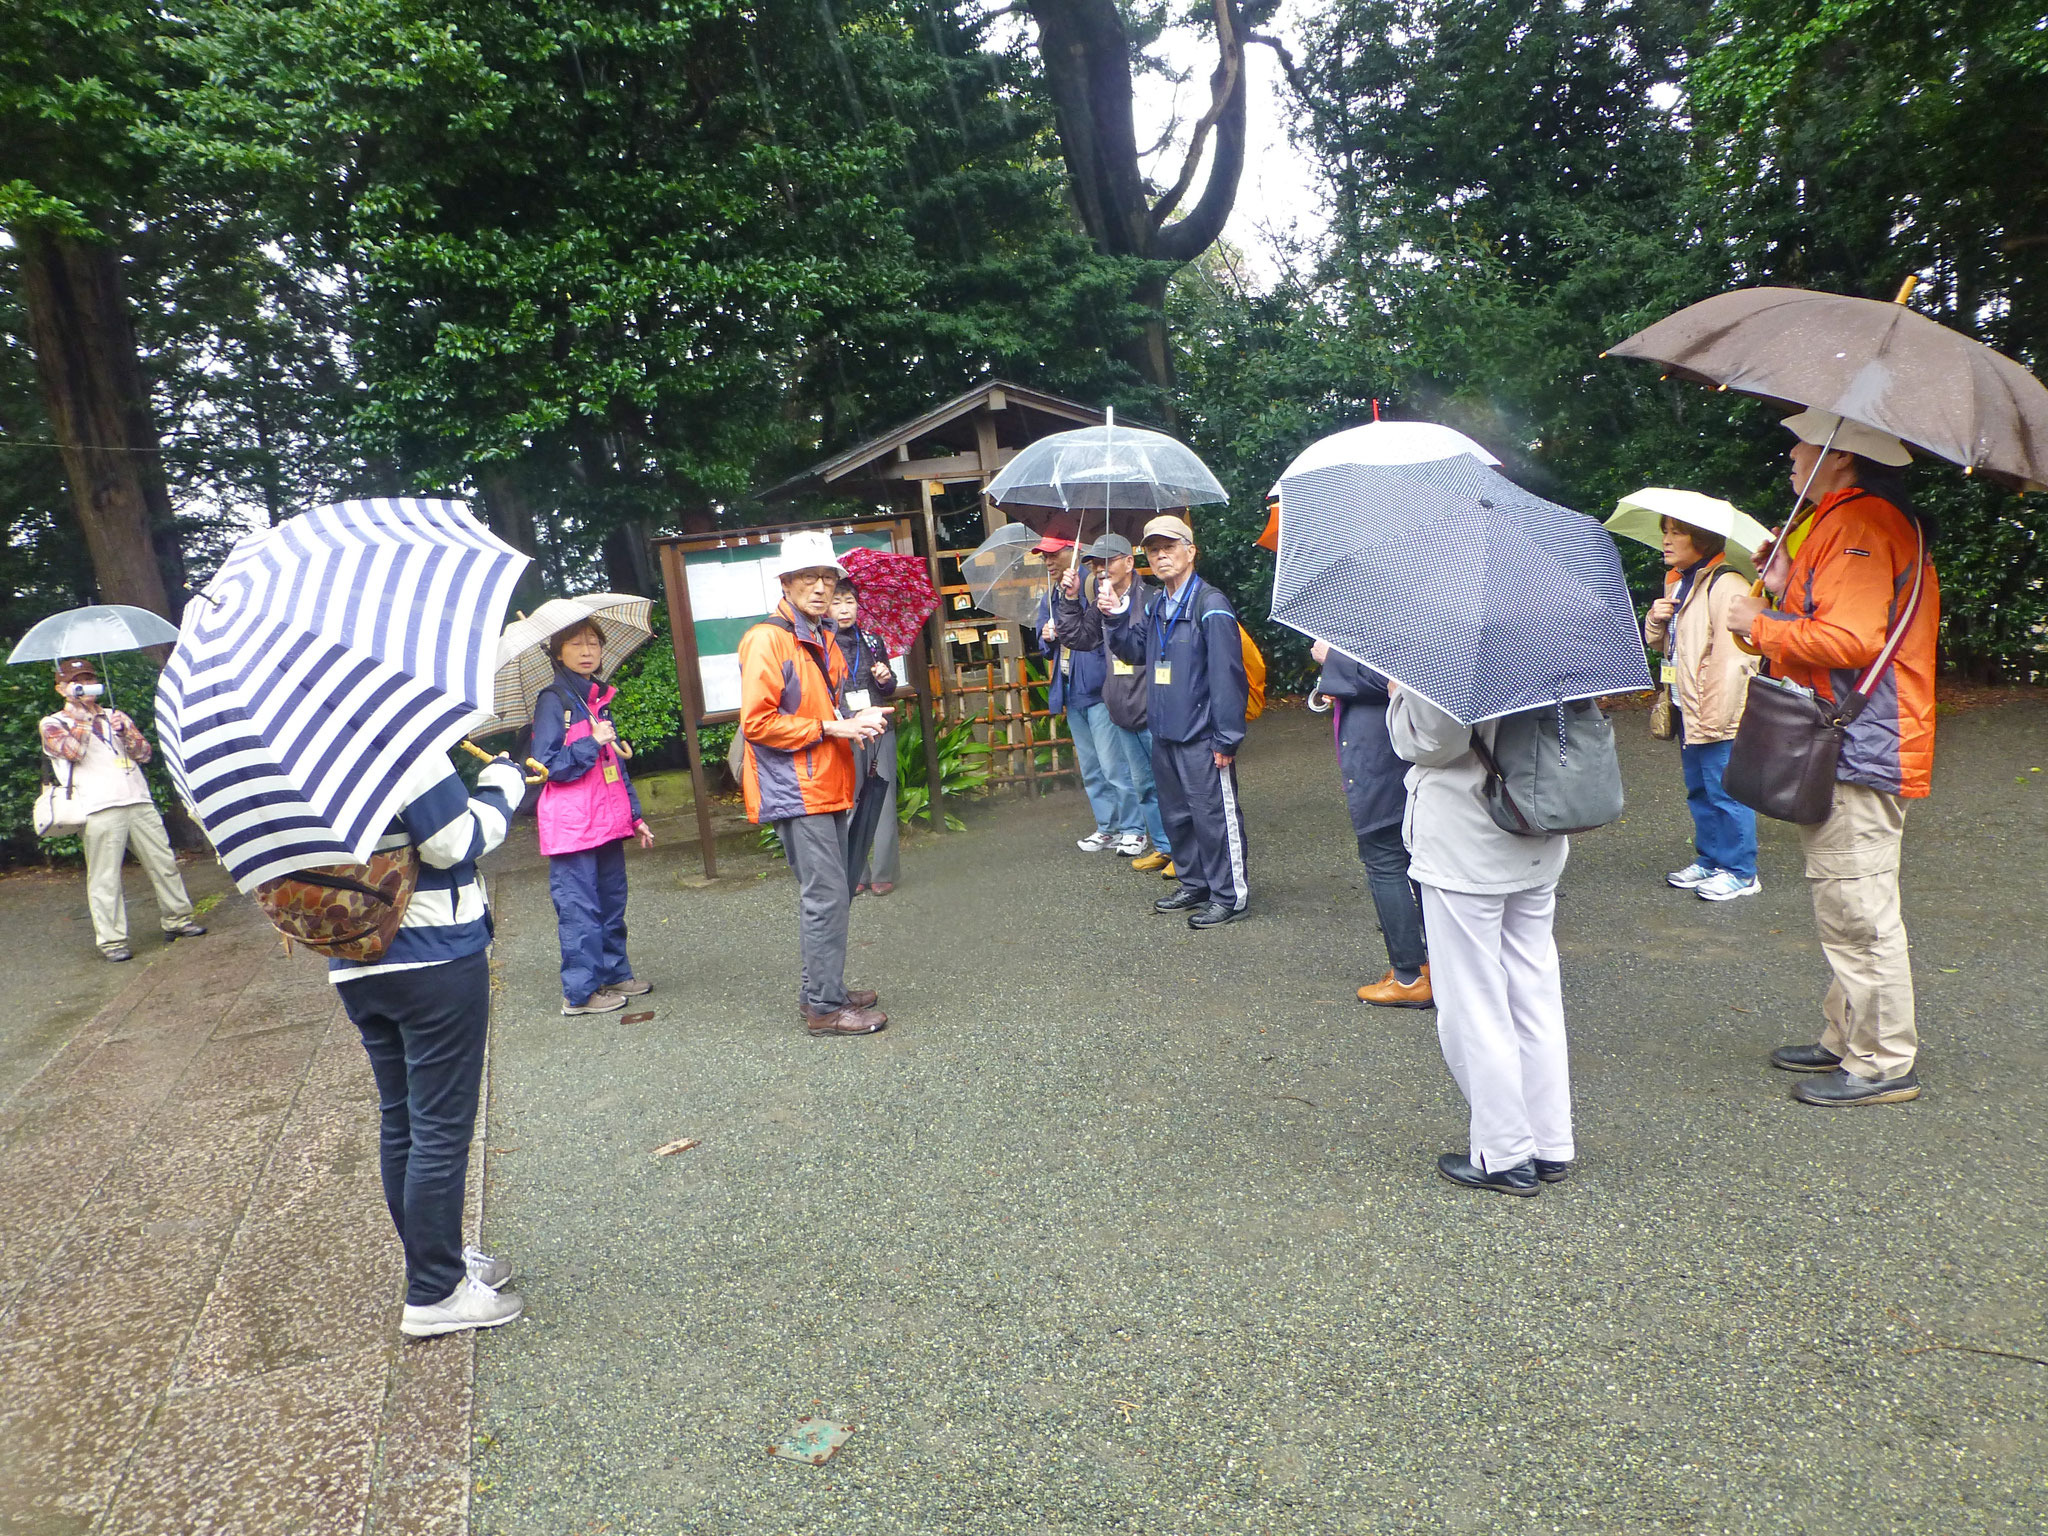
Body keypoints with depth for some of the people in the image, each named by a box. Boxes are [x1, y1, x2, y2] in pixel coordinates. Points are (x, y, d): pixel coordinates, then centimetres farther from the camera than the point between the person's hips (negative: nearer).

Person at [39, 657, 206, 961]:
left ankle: (177, 920, 16)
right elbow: (73, 751, -10)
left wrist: (124, 732, -5)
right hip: (99, 809, -4)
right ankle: (111, 940, 0)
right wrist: (82, 711, -4)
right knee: (105, 877, -5)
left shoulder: (114, 716, 23)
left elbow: (144, 753, 13)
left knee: (164, 864, 5)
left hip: (139, 802, 4)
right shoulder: (53, 724, 11)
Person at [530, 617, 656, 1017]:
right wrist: (593, 743, -18)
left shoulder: (601, 698, 16)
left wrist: (635, 816, 20)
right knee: (579, 908, -3)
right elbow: (546, 763, -12)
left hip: (607, 822, 8)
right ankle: (581, 992, 5)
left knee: (612, 901, 14)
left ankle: (615, 973, 26)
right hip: (572, 825, -7)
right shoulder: (554, 700, -7)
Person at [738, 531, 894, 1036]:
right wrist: (831, 728, -17)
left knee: (834, 892, 15)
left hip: (827, 786, 10)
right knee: (825, 895, -8)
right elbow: (757, 723, -18)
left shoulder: (824, 638, 17)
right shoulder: (767, 640, -13)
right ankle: (825, 1007, 2)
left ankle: (821, 990, 27)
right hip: (795, 790, -10)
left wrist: (857, 719, 7)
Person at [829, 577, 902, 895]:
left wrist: (885, 679, -2)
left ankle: (883, 874, 7)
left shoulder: (872, 642, 10)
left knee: (882, 800, 0)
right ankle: (856, 874, 11)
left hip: (878, 729, 3)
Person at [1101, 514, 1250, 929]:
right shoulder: (1154, 606, 11)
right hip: (1165, 732, 9)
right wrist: (1116, 618, 1)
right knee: (1176, 815, 18)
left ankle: (1231, 895, 12)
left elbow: (1227, 675, -18)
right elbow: (1134, 651, 20)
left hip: (1202, 738, -9)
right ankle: (1194, 885, 32)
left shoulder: (1210, 606, -15)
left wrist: (1226, 739, -19)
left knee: (1214, 815, -1)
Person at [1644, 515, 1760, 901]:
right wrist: (1656, 620, 1)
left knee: (1725, 792, -2)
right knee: (1699, 792, 18)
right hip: (1688, 711, 10)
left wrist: (1715, 718, -22)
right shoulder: (1676, 583, 15)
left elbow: (1733, 658, -21)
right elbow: (1663, 642, 25)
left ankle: (1740, 872, 9)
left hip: (1720, 716, -10)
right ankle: (1709, 861, 30)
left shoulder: (1726, 586, -16)